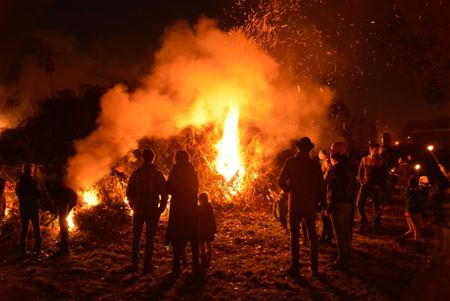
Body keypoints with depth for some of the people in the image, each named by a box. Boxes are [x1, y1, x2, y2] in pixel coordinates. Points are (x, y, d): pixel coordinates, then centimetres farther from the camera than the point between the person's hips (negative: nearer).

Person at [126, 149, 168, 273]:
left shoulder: (136, 173, -1)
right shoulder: (158, 174, -4)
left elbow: (129, 192, 0)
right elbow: (164, 193, -6)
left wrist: (133, 205, 14)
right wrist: (161, 208, 3)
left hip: (139, 210, 1)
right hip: (153, 210, -1)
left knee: (136, 237, 12)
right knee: (150, 238, 4)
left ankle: (134, 264, 12)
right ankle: (147, 265, 3)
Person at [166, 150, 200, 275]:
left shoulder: (175, 172, -10)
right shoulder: (193, 172, 4)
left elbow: (170, 190, -9)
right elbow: (195, 189, 11)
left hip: (178, 208, -4)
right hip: (192, 208, 4)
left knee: (177, 236, 4)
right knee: (193, 236, 10)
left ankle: (176, 266, 1)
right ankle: (195, 266, 12)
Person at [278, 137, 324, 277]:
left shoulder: (290, 162, -7)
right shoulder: (315, 165, -2)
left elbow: (281, 181, -8)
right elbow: (321, 186, 0)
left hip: (295, 204, -2)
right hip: (310, 204, 2)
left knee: (295, 235, 5)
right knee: (312, 235, 12)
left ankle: (295, 266, 7)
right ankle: (314, 266, 16)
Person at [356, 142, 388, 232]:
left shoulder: (381, 162, 1)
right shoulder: (364, 160, 5)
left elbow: (385, 176, 5)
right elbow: (360, 173, 11)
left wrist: (380, 185, -6)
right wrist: (362, 182, -2)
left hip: (376, 187, -1)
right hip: (365, 186, 1)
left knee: (377, 207, 2)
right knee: (359, 204, -7)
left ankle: (376, 226, 17)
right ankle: (363, 223, 11)